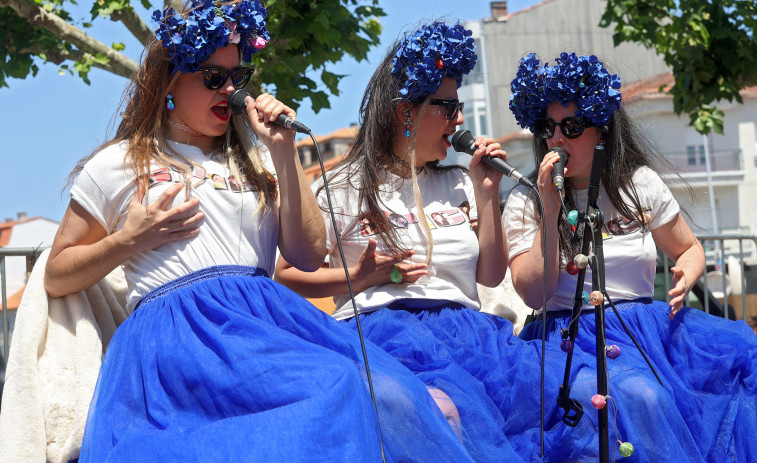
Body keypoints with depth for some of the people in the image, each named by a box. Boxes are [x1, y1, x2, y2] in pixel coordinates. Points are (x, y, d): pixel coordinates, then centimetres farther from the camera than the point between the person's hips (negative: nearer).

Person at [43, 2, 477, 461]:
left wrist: (285, 153, 6)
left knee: (394, 394, -29)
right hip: (182, 328, -4)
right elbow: (56, 277, 18)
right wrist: (131, 240, 1)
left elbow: (309, 256, 12)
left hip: (268, 314, 4)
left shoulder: (252, 161, 24)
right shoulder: (118, 165, 15)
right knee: (340, 390, -34)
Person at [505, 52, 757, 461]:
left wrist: (686, 276, -3)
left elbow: (689, 248, 22)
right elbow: (533, 294, -8)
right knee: (637, 396, -37)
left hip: (647, 321, 4)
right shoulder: (525, 203, 1)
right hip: (571, 332, -4)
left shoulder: (640, 184, 9)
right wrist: (551, 210, -13)